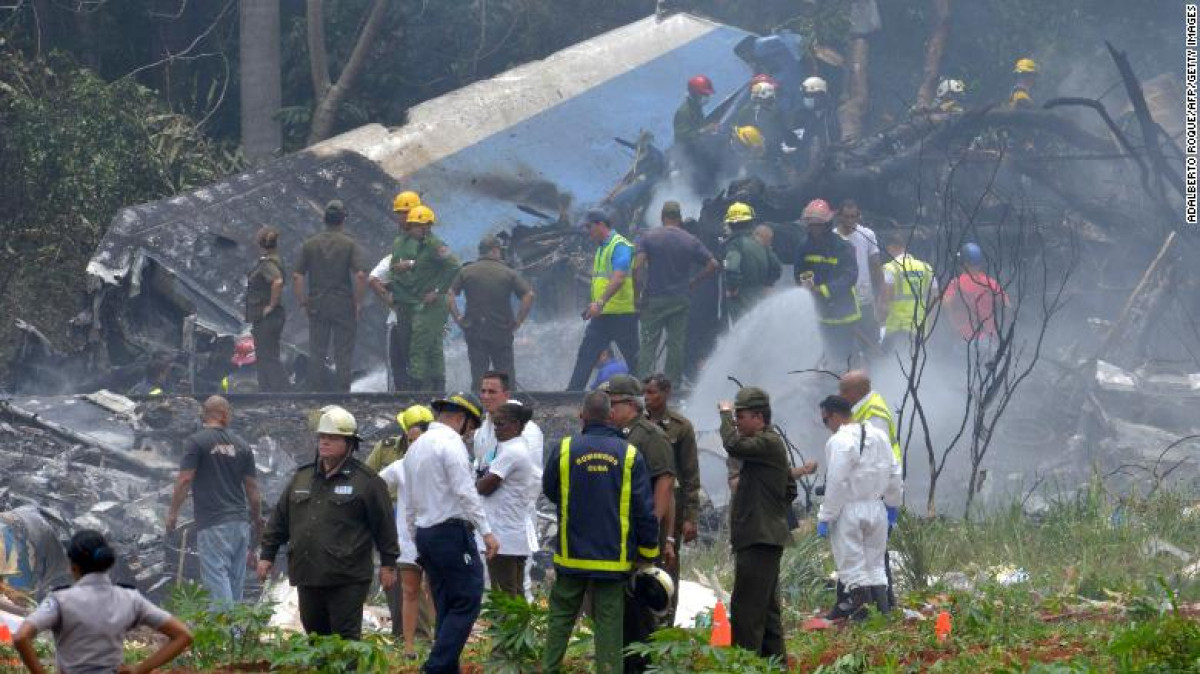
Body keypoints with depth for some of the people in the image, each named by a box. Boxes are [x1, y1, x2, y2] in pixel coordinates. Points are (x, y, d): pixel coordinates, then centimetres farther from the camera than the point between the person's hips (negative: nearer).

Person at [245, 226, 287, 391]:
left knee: (268, 358, -7)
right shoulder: (274, 261, 11)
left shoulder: (267, 263, -18)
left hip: (266, 320, -10)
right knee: (263, 358, 16)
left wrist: (272, 305, -25)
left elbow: (277, 281, -35)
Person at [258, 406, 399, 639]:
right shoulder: (302, 477, 15)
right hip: (307, 577, 6)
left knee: (345, 639, -7)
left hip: (347, 580, -6)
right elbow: (280, 520, 19)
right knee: (314, 635, 13)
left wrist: (388, 564, -1)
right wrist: (267, 555, 15)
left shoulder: (366, 481, -1)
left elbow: (384, 524, 0)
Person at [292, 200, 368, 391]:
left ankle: (315, 393, 7)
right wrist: (358, 302, -4)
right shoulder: (350, 244, -5)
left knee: (316, 354, 8)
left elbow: (297, 276, -2)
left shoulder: (310, 244, 2)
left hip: (317, 305, 2)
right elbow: (360, 275, -15)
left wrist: (303, 302, 6)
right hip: (343, 304, -2)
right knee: (343, 354, 3)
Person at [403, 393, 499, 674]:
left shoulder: (416, 447, 18)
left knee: (446, 607, 11)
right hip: (453, 531, -9)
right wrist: (487, 531, -17)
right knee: (468, 601, -8)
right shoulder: (451, 443, -9)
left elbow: (410, 503, 21)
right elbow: (466, 492, -17)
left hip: (425, 533, 9)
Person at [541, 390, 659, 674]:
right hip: (613, 556, -1)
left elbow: (549, 491, 9)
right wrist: (649, 553, 6)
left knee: (561, 616, 13)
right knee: (608, 622, 3)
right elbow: (644, 510, -5)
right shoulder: (629, 454, -7)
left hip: (572, 555, 1)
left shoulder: (564, 449, -7)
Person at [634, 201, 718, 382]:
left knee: (648, 343, 1)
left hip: (654, 299, -1)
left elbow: (637, 266, -14)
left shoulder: (648, 237, -2)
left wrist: (641, 287, -3)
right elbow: (712, 265, -1)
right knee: (676, 344, 6)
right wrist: (694, 282, 9)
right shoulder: (690, 241, 2)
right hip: (680, 299, 1)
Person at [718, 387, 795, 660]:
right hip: (763, 538, 11)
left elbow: (734, 445, -28)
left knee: (746, 608, -13)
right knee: (766, 609, 15)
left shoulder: (769, 443, -12)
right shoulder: (768, 444, 20)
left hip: (760, 540, -11)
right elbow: (790, 490, 27)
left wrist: (726, 413, -13)